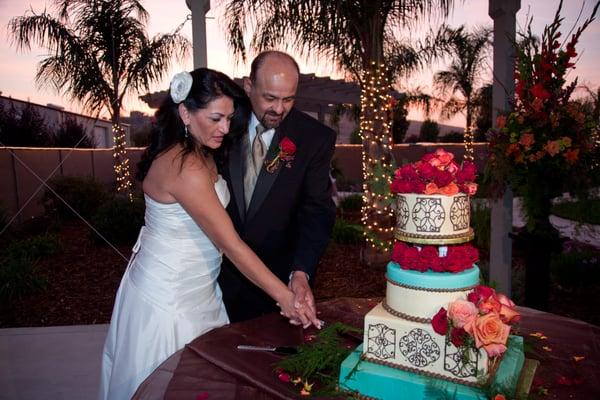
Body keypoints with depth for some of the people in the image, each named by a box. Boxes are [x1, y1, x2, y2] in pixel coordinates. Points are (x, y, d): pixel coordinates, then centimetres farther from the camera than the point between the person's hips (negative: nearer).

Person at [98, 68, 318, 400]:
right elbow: (231, 245, -29)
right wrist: (284, 296, -25)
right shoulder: (183, 167, -28)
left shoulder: (200, 154, 2)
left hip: (196, 289, 9)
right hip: (168, 296, -9)